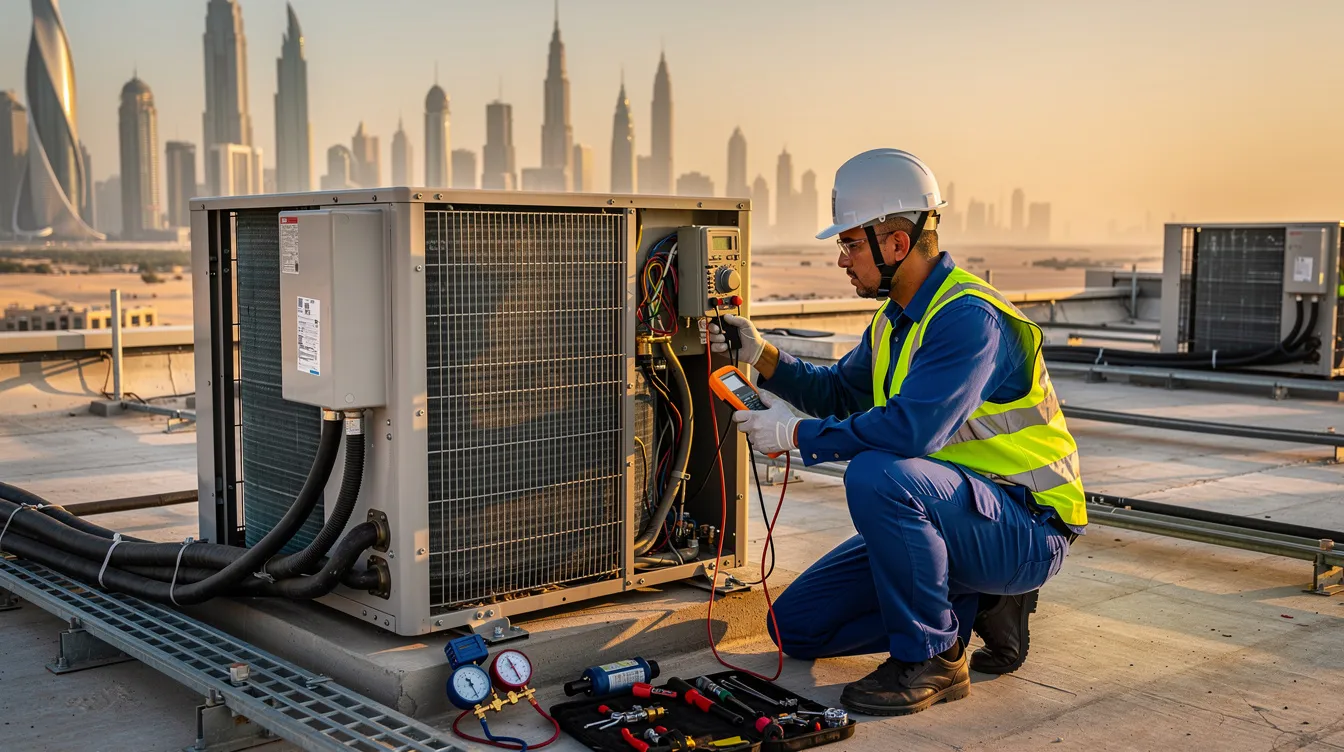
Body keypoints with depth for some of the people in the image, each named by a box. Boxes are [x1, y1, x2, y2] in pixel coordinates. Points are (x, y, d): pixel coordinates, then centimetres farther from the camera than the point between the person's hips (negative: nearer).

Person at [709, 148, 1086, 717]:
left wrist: (797, 434, -23)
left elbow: (911, 429, -35)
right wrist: (762, 357, 4)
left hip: (1027, 529, -9)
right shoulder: (897, 316, 8)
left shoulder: (970, 316, -23)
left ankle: (931, 659, -18)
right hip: (953, 514, 9)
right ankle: (980, 605, 10)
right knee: (797, 625, 5)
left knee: (877, 476, -37)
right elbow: (840, 393, 20)